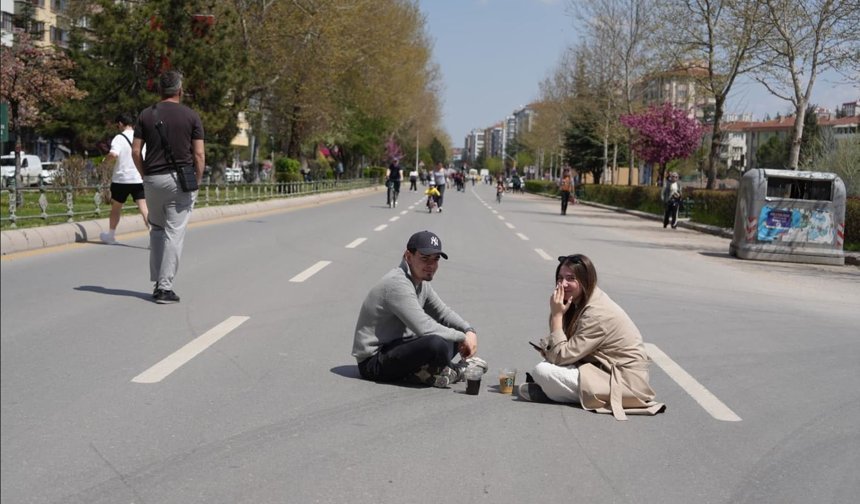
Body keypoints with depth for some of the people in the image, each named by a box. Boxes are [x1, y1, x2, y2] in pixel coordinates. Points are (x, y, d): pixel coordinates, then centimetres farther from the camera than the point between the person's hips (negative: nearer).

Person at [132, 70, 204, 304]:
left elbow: (136, 151, 1)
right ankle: (165, 287, -3)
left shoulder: (146, 115, 4)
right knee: (174, 233, -1)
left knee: (156, 229, 19)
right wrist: (197, 181, 3)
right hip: (182, 179, -3)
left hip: (153, 179, 3)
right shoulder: (191, 116, -2)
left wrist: (145, 175, 13)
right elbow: (199, 155, -6)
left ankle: (157, 282, 17)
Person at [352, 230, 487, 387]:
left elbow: (444, 313, 20)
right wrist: (462, 337, -18)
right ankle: (456, 371, -3)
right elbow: (425, 328, -30)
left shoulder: (421, 282, 10)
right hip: (373, 361, -11)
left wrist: (469, 331, 2)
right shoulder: (398, 284, -22)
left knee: (454, 334, 10)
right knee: (435, 343, -34)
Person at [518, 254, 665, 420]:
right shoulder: (581, 302, 5)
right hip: (606, 369, 10)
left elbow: (561, 356, -20)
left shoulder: (597, 313, -23)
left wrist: (557, 315, -18)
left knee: (543, 371, -18)